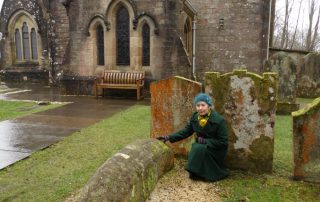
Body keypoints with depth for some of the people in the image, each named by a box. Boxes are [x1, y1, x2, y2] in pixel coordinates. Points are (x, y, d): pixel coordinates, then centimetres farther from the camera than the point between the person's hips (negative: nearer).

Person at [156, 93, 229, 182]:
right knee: (195, 147, -25)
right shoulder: (195, 117, -6)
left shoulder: (218, 120, -21)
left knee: (198, 148, -29)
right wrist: (169, 137, -10)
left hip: (217, 150, -5)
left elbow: (223, 142, -17)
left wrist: (205, 141, -26)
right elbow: (186, 131, 0)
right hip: (201, 146, 5)